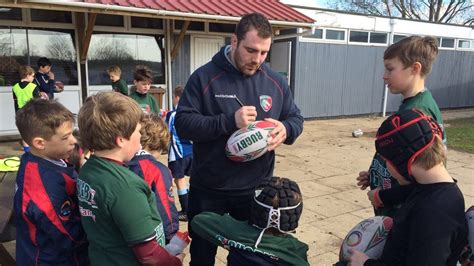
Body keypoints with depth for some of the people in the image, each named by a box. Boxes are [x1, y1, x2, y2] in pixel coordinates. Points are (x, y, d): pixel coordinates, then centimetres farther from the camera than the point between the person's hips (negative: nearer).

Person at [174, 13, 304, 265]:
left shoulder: (277, 82, 1)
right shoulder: (204, 77, -10)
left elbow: (296, 119, 9)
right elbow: (182, 123, -14)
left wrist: (285, 129, -16)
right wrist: (229, 121, -28)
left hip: (256, 189, 3)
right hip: (208, 190, -2)